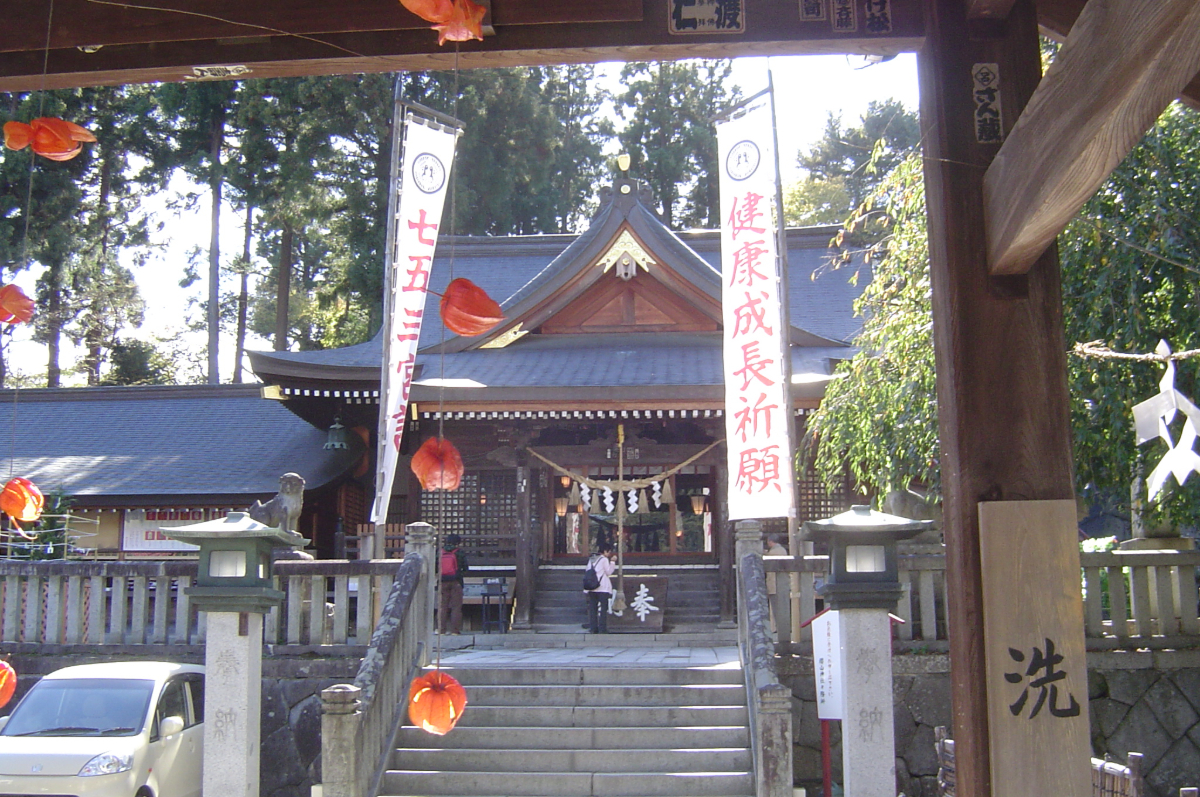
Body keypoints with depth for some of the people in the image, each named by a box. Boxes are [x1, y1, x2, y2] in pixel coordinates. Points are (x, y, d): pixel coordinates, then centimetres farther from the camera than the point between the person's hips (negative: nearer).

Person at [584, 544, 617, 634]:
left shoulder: (591, 559, 13)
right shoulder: (604, 559, -6)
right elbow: (608, 572, -3)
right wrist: (612, 562, 3)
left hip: (592, 588, 6)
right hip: (603, 588, -6)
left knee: (592, 608, 8)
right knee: (603, 608, -2)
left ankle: (593, 628, 8)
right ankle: (602, 629, -5)